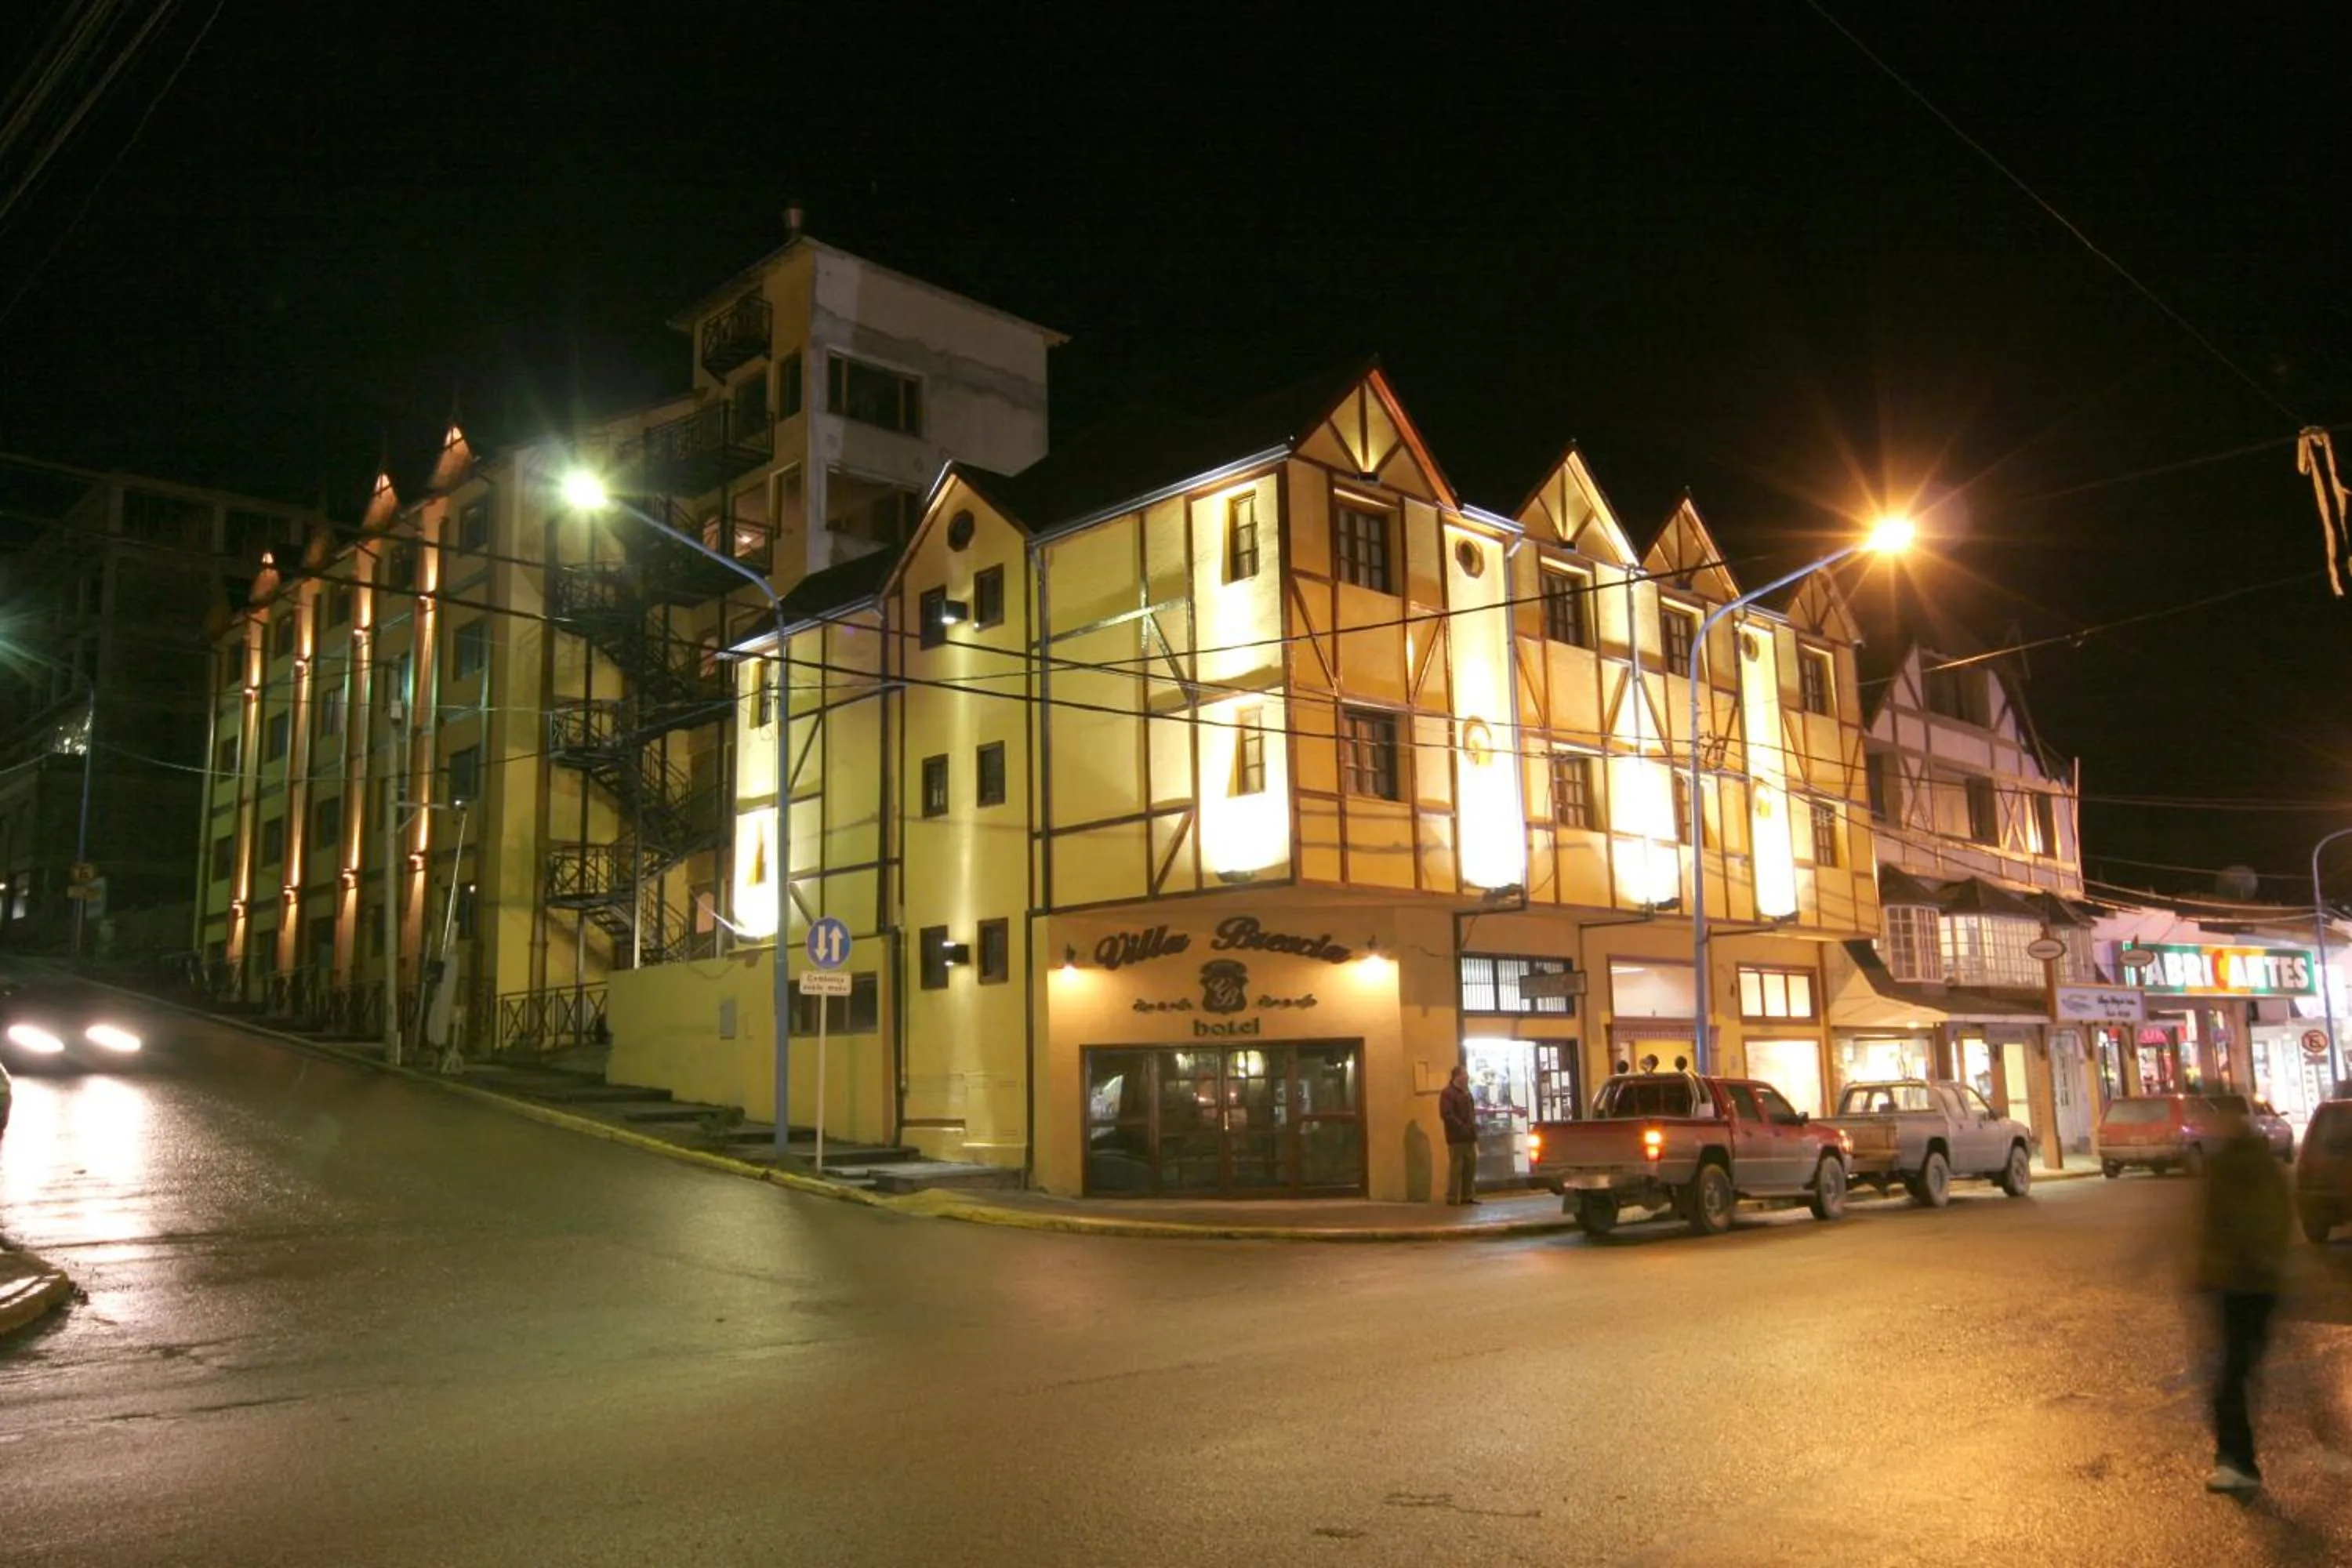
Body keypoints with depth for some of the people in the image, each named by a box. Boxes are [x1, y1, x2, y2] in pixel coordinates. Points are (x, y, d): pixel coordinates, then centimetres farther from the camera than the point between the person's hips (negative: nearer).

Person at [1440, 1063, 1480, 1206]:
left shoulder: (1466, 1092, 17)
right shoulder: (1448, 1093, -11)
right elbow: (1446, 1115, -20)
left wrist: (1474, 1126, 10)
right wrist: (1461, 1127, -19)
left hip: (1469, 1137, 9)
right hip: (1457, 1137, -9)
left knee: (1470, 1167, 10)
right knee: (1456, 1168, -6)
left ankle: (1467, 1195, 18)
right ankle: (1452, 1198, -2)